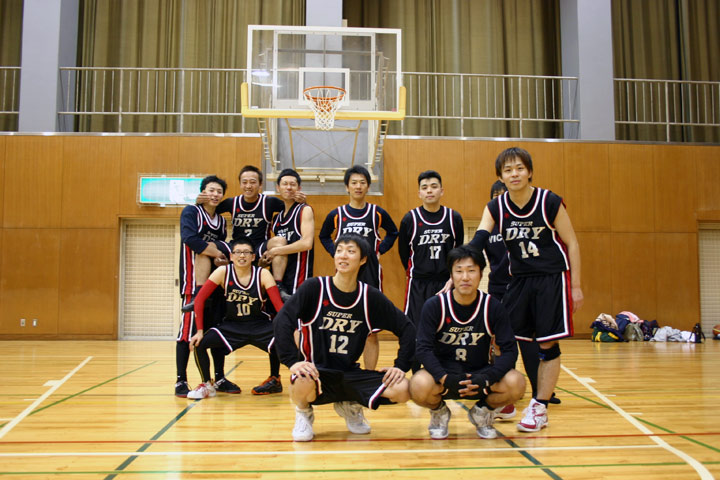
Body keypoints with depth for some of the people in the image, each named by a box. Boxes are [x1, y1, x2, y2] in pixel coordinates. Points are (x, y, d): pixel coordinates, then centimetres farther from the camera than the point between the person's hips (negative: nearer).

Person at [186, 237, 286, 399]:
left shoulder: (263, 274, -12)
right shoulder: (223, 272, -10)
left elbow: (279, 304, -17)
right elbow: (199, 299, -10)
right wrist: (200, 331, -15)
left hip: (260, 326, -1)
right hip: (232, 326, 1)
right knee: (199, 343, -18)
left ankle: (274, 379, 7)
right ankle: (207, 385, 8)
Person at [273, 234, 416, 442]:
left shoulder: (371, 297, 0)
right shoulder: (314, 288, -8)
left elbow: (406, 329, 5)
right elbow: (283, 321, -18)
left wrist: (400, 367, -6)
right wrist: (292, 361, -28)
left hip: (350, 374, 3)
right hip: (316, 371, -3)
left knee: (402, 390, -18)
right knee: (303, 384, -39)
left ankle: (350, 405, 14)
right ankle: (303, 411, 3)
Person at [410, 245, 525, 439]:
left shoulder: (492, 306, -7)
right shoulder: (434, 305, -10)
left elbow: (510, 350, -10)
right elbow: (423, 349, -15)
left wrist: (485, 379, -26)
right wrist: (445, 378, -31)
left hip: (479, 375, 2)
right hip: (443, 374, -1)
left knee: (516, 383, -27)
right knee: (419, 385, -35)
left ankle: (482, 413, 8)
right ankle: (439, 412, 5)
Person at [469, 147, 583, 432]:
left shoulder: (549, 202, -12)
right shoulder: (495, 208, -4)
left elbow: (571, 243, -4)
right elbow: (478, 242, -15)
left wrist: (575, 286, -5)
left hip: (553, 279, -3)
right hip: (519, 279, 4)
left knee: (548, 344, -1)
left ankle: (540, 408, 12)